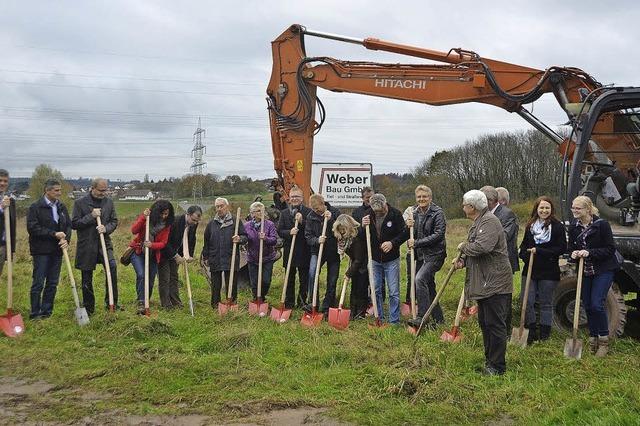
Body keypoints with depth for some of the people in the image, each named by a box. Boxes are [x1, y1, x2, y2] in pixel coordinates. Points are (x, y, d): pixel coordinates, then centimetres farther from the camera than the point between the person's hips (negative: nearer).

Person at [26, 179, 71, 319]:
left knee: (52, 283, 9)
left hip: (57, 250, 6)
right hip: (41, 251, -6)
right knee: (38, 283, -2)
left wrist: (66, 239, -7)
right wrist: (54, 234, -18)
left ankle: (47, 312, 18)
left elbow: (68, 225, 12)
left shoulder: (62, 207, 11)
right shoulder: (35, 207, -7)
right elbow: (32, 228, -14)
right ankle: (35, 314, 4)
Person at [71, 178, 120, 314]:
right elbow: (74, 224, -7)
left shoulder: (108, 202, 7)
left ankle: (111, 303, -13)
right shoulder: (80, 203, -4)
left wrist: (106, 228, -11)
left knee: (112, 266, -23)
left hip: (104, 243, 2)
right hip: (86, 246, -2)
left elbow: (114, 221, 10)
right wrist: (91, 216, -18)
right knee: (87, 280, 6)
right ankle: (88, 308, 23)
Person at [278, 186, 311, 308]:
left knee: (304, 279, 6)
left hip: (304, 252, -2)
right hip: (289, 251, 2)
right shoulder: (284, 213, 8)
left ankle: (302, 302, 19)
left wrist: (302, 221, -20)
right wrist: (289, 232, -17)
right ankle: (289, 303, 20)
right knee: (289, 279, 10)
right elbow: (279, 231, 2)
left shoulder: (308, 212, -1)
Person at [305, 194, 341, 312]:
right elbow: (308, 236, -2)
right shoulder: (311, 216, -2)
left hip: (333, 251, 0)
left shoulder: (335, 212, -6)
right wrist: (317, 240, -22)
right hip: (317, 251, 0)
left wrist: (331, 220, -23)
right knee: (312, 272, -25)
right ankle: (312, 302, -17)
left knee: (332, 280, 4)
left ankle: (327, 305, 19)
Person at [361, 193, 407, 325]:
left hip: (391, 259, -3)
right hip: (374, 259, 3)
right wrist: (363, 227, -20)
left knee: (393, 292, 0)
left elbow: (404, 234, -7)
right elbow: (361, 237, 1)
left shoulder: (395, 214, -13)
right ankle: (379, 318, 23)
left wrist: (392, 243, -23)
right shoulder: (368, 215, -4)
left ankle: (394, 321, 9)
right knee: (376, 290, 10)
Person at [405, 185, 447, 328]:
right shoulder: (413, 212, 9)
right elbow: (409, 236, 13)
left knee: (420, 279, -24)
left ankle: (422, 317, -19)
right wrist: (408, 226, -10)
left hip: (434, 254, -7)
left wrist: (417, 243, -19)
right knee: (429, 286, 12)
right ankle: (438, 319, 25)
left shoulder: (437, 213, -9)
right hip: (419, 255, 7)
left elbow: (439, 234, -17)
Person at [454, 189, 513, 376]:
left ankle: (497, 366, 5)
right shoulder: (478, 223, 17)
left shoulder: (490, 221, -16)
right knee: (484, 322, 17)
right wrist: (463, 261, 3)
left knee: (495, 324, -3)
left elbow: (482, 247, -30)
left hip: (495, 283, -11)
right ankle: (489, 359, 29)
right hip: (484, 283, 11)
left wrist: (463, 247, -12)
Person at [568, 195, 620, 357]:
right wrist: (573, 253, -11)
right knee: (587, 305, 8)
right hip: (584, 271, 6)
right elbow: (571, 247, 12)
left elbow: (610, 249, -13)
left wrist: (589, 252, -24)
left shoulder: (602, 224, -14)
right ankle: (593, 339, 22)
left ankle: (604, 341, 3)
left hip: (603, 270, -5)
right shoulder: (573, 226, 3)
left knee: (597, 304, -12)